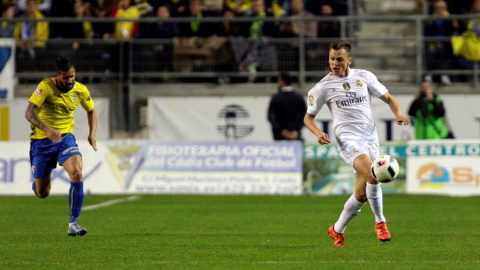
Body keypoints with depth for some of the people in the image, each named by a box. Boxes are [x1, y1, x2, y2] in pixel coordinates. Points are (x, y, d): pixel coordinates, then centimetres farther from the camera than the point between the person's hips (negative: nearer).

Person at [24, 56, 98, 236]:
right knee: (42, 194, 4)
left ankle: (73, 223, -20)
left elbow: (91, 110, 17)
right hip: (41, 140, -2)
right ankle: (37, 181, 46)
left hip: (66, 138, 2)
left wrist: (92, 133, 1)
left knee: (77, 173, -26)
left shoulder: (80, 90, -5)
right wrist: (47, 129, -44)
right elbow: (29, 113, -28)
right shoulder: (46, 87, -18)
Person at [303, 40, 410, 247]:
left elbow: (388, 98, 15)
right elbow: (308, 117, 10)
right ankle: (380, 222, -9)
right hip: (348, 139, -4)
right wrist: (318, 133, -10)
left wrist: (398, 114, -6)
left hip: (370, 137, 4)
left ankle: (337, 230, 26)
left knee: (362, 194, 3)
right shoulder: (323, 87, 2)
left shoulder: (364, 77, 8)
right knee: (373, 177, -29)